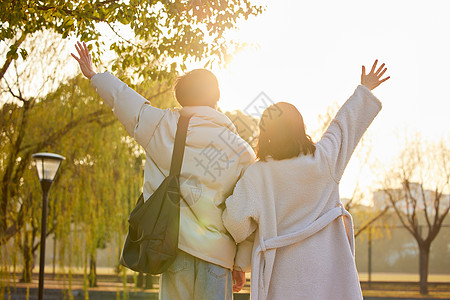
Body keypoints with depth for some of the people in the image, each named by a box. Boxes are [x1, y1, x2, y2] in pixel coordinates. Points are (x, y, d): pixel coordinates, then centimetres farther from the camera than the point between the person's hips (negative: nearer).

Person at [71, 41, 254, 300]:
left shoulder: (161, 126, 4)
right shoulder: (242, 151, 3)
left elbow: (123, 97, 20)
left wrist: (93, 75, 39)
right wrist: (241, 262, 11)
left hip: (174, 241, 1)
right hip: (217, 249, -1)